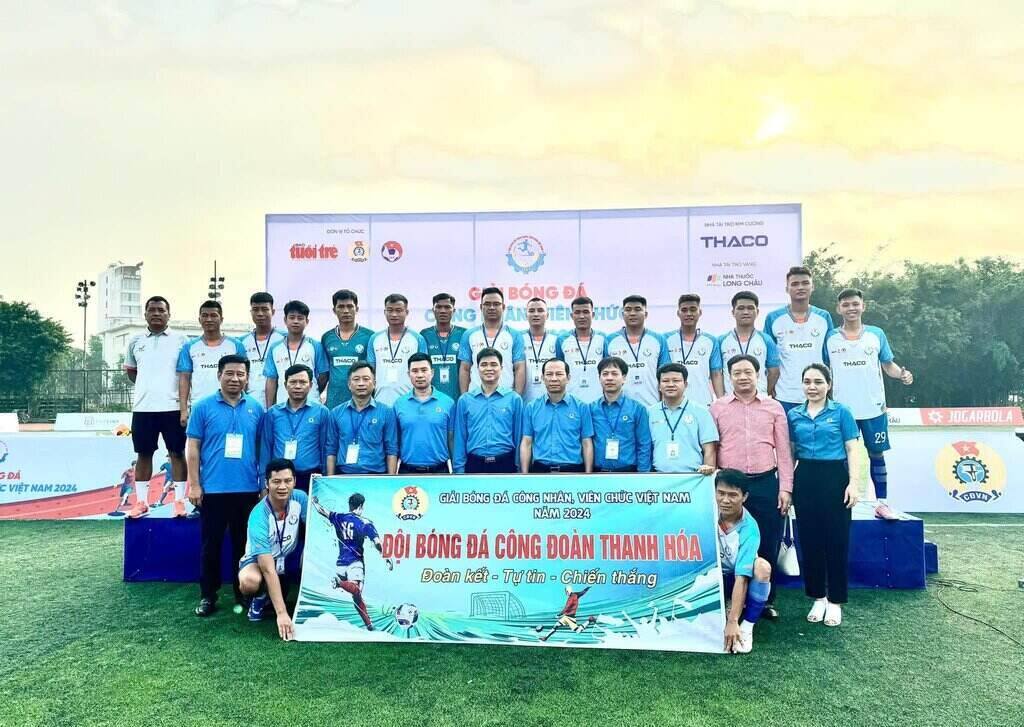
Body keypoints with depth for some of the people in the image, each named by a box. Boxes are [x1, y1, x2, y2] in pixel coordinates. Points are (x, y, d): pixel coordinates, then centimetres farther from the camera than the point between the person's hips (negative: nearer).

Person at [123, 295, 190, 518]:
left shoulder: (181, 340, 2)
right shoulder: (136, 341, 10)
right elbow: (130, 370, 22)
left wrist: (186, 402, -4)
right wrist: (147, 387, 8)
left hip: (173, 407, -3)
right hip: (143, 407, 3)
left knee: (177, 452, 2)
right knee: (143, 453, 9)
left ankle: (179, 501, 9)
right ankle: (141, 501, 18)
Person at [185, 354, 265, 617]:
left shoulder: (256, 408, 5)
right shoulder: (203, 407, -1)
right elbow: (193, 447, -1)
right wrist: (194, 484, -5)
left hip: (247, 489, 2)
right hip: (213, 489, -2)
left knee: (244, 544, 11)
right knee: (211, 543, 7)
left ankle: (243, 594, 24)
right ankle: (208, 595, 21)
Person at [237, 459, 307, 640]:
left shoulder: (300, 498, -19)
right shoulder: (259, 517, -32)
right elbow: (269, 570, -36)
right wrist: (281, 613, -40)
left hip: (290, 557, 4)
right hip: (259, 560, -4)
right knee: (249, 581, -38)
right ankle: (260, 597, 0)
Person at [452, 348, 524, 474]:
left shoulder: (514, 399, 0)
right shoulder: (464, 400, 3)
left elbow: (518, 436, 2)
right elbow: (460, 438, 4)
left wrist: (518, 467, 2)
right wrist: (459, 468, 1)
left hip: (505, 464, -1)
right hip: (475, 465, 1)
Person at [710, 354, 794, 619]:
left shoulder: (774, 407, 6)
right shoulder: (717, 408, 4)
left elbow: (783, 450, 6)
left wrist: (786, 487, 1)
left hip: (766, 483, 1)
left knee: (768, 545, 7)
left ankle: (767, 600, 23)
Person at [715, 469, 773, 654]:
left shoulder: (749, 528, -26)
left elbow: (741, 577, -30)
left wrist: (732, 622, -34)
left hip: (743, 581, -2)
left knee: (762, 567, -34)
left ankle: (746, 627, -17)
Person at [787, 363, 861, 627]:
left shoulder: (841, 412, 1)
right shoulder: (794, 415, 8)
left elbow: (851, 450, -1)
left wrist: (853, 483, -10)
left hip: (835, 477, -3)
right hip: (805, 479, 3)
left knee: (836, 540, 2)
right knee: (809, 539, 7)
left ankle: (835, 601, 14)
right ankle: (818, 597, 21)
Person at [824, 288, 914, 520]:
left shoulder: (877, 334, 4)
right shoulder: (830, 337, 3)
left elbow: (888, 364, 9)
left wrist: (902, 375, -11)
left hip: (873, 408, 1)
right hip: (842, 409, 0)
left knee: (877, 454, 7)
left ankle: (881, 503, 15)